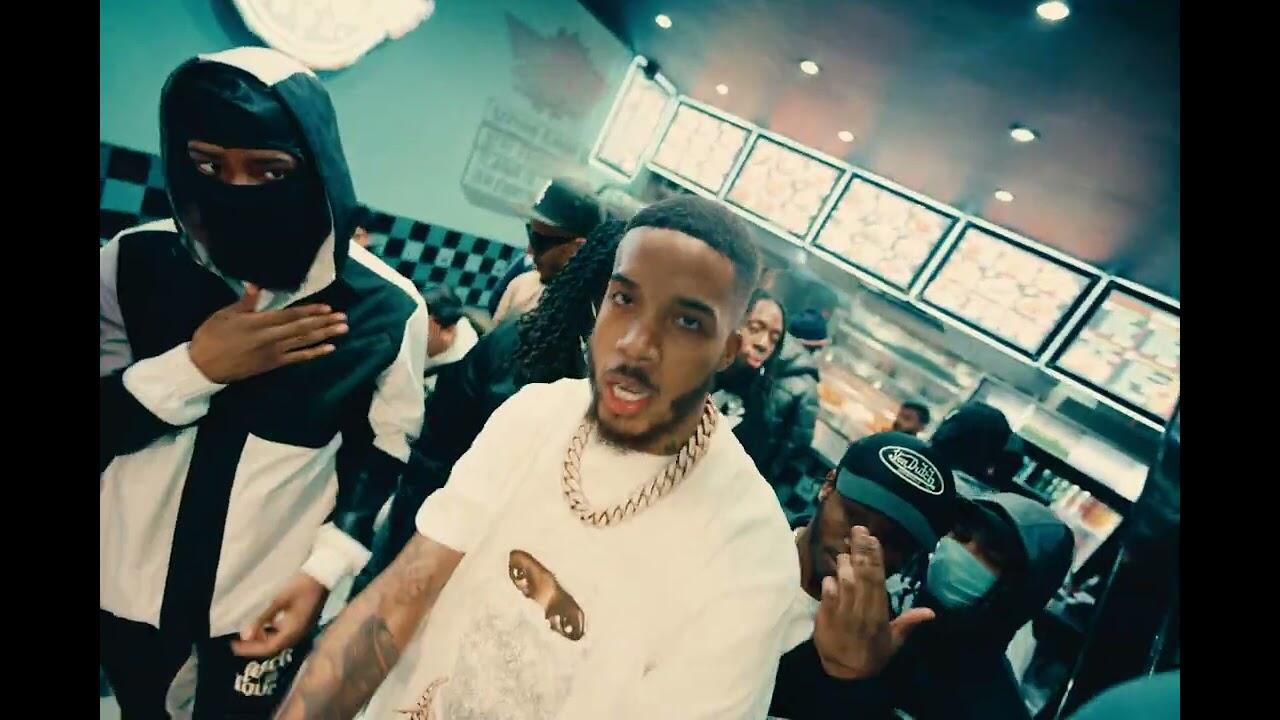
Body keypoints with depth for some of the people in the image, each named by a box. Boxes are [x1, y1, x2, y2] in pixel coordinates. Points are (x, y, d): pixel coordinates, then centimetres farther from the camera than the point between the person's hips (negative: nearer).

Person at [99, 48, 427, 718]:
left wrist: (323, 571, -14)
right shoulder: (133, 263, -11)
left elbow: (382, 454, -8)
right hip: (125, 586, 3)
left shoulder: (386, 306, -17)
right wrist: (194, 368, -24)